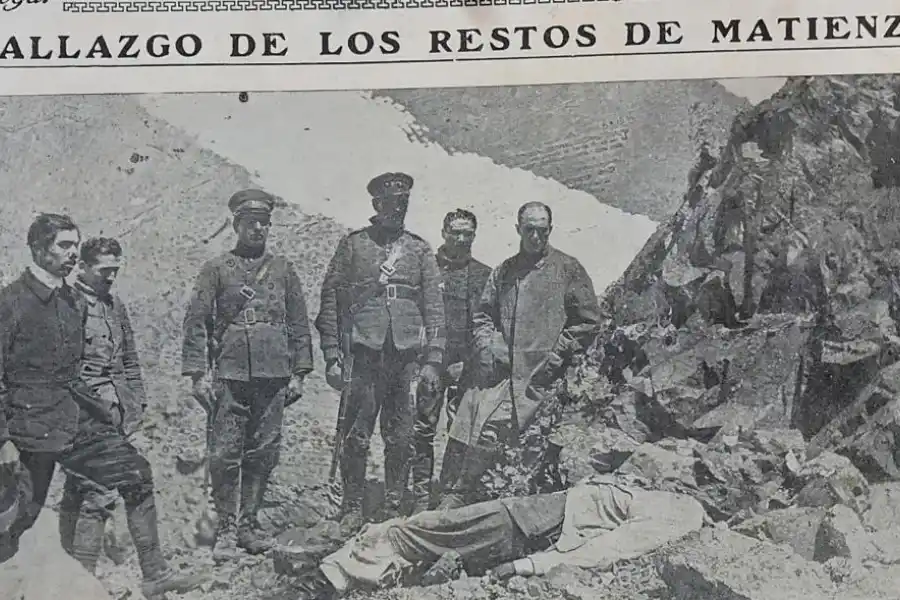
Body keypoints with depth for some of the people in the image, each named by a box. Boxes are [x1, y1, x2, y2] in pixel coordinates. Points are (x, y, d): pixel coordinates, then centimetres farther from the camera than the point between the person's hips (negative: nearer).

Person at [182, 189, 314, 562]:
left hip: (274, 377, 2)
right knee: (225, 454, -3)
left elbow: (298, 324, 13)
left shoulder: (283, 269, 13)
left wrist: (299, 373, 7)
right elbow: (196, 324, 2)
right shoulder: (216, 269, 6)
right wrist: (198, 373, -6)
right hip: (229, 376, -2)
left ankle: (249, 524, 18)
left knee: (264, 454, 5)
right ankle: (225, 529, 9)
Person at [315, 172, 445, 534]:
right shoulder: (352, 246, 8)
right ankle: (351, 510, 10)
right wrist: (332, 356, -2)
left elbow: (434, 309, 10)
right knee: (356, 437, -1)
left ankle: (395, 508, 15)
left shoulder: (420, 251, 13)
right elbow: (330, 304, 5)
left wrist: (432, 361, 1)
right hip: (363, 354, -1)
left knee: (401, 439, 4)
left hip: (407, 356, 2)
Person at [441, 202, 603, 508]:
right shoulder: (503, 271, 15)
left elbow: (588, 322, 2)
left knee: (534, 444, -1)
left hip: (542, 377, -2)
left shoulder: (568, 269, 4)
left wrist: (557, 356, -5)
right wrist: (486, 347, 3)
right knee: (483, 436, -3)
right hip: (501, 371, 3)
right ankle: (457, 497, 9)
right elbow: (483, 314, 21)